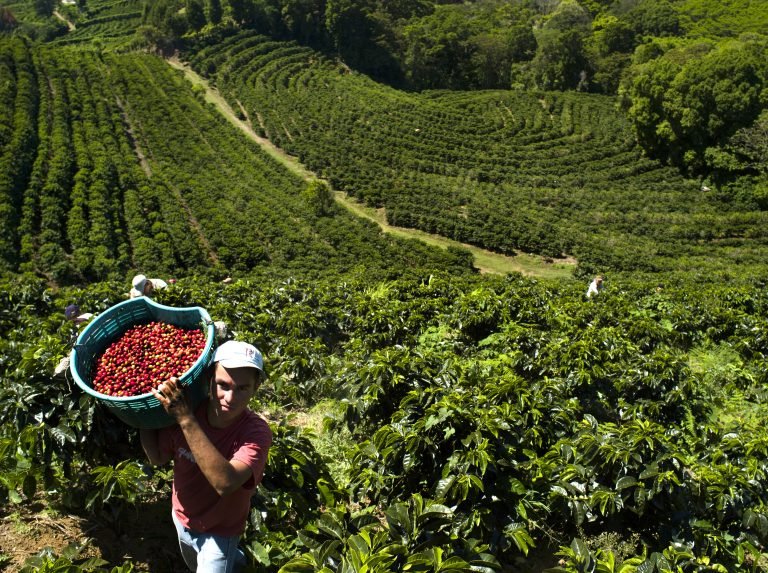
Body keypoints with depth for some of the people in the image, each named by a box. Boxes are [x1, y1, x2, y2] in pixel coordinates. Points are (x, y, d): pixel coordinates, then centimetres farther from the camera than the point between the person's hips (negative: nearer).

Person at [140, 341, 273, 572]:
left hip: (219, 531, -5)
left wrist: (185, 419, -50)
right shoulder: (183, 409, -21)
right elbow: (158, 458, -6)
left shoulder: (256, 431, -34)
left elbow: (225, 483, -48)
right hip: (182, 518, 6)